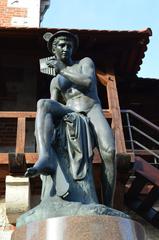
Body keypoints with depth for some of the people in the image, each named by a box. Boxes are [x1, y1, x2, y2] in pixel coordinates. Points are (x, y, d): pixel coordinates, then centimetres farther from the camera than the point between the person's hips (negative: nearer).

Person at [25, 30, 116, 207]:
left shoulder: (85, 62, 19)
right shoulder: (55, 81, 27)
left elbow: (88, 82, -4)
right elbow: (52, 107, 14)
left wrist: (62, 69, 2)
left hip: (92, 110, -2)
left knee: (109, 151, -33)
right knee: (43, 103, -31)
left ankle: (107, 207, -25)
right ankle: (46, 159, -52)